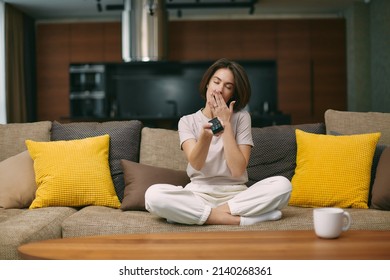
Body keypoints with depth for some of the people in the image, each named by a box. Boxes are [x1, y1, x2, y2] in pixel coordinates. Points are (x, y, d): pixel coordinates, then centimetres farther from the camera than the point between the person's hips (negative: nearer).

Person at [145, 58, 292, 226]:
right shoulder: (187, 121, 5)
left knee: (282, 185, -26)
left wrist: (225, 124, -9)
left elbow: (238, 170, -8)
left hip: (235, 195, 1)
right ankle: (238, 219, -25)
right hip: (199, 195, 0)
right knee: (153, 195, -30)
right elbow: (196, 164, -13)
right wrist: (205, 135, -33)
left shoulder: (241, 117, 3)